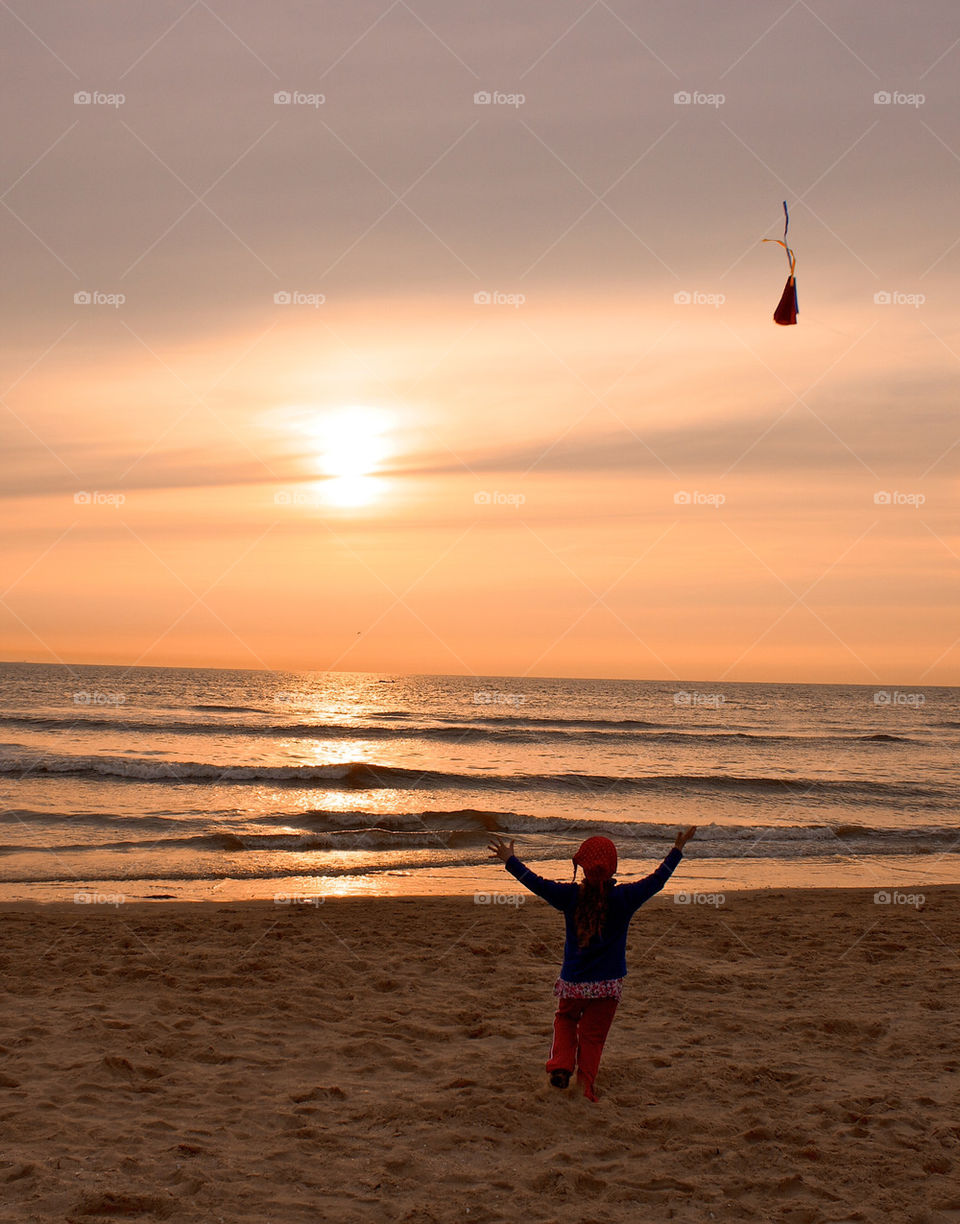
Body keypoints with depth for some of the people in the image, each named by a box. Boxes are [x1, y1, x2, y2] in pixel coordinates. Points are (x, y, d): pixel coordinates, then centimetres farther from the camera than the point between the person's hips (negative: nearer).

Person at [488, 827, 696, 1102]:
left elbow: (535, 882, -8)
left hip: (573, 981, 1)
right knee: (593, 1034, 10)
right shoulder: (624, 898, -12)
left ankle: (561, 1066, 7)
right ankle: (586, 1087, 12)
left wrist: (510, 860, 3)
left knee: (566, 1019, 25)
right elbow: (658, 879, -6)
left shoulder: (570, 896, -12)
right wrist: (677, 850, 2)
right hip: (608, 983, -1)